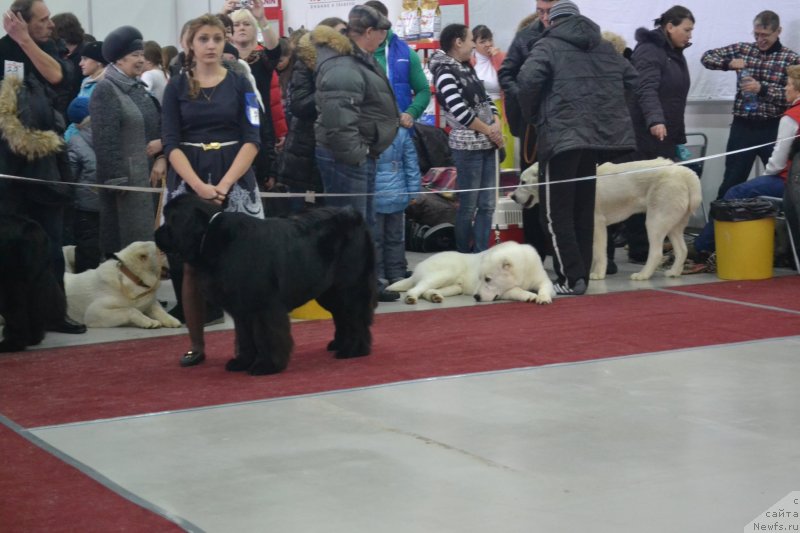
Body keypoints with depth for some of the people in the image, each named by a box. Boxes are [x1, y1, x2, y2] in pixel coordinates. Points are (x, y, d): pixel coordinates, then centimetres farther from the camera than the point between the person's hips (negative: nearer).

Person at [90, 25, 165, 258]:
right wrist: (118, 180, -18)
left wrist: (162, 157, -3)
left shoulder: (140, 88, 15)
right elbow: (105, 141, -15)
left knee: (148, 240, 7)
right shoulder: (105, 90, -8)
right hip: (126, 178, -7)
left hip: (149, 176, 7)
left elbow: (156, 128, 16)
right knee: (126, 243, -5)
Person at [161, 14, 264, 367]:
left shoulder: (240, 84, 5)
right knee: (193, 265, 2)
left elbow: (252, 139, -1)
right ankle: (196, 345, 9)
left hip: (234, 181, 0)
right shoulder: (176, 87, 5)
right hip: (188, 182, 0)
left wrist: (225, 184, -13)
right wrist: (199, 186, -14)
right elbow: (171, 143, -1)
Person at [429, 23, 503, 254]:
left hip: (487, 144, 8)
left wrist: (497, 124, -4)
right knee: (468, 206, -1)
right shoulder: (445, 72, -12)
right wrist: (488, 130, -10)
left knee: (487, 205, 7)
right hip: (467, 146, -8)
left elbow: (485, 99, 14)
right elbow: (460, 111, -19)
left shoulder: (467, 69, 13)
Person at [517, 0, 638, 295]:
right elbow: (633, 80, 15)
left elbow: (528, 81, -17)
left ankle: (571, 278, -6)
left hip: (560, 135, -6)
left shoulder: (548, 46, -1)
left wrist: (532, 113, 1)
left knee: (556, 210, 0)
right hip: (599, 134, 6)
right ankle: (582, 274, 17)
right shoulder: (605, 47, 16)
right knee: (583, 208, 15)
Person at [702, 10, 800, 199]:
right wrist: (728, 63, -13)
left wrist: (762, 89, -21)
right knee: (731, 183, 6)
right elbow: (707, 57, 7)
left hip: (772, 129, -2)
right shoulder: (742, 49, 6)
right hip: (742, 127, 2)